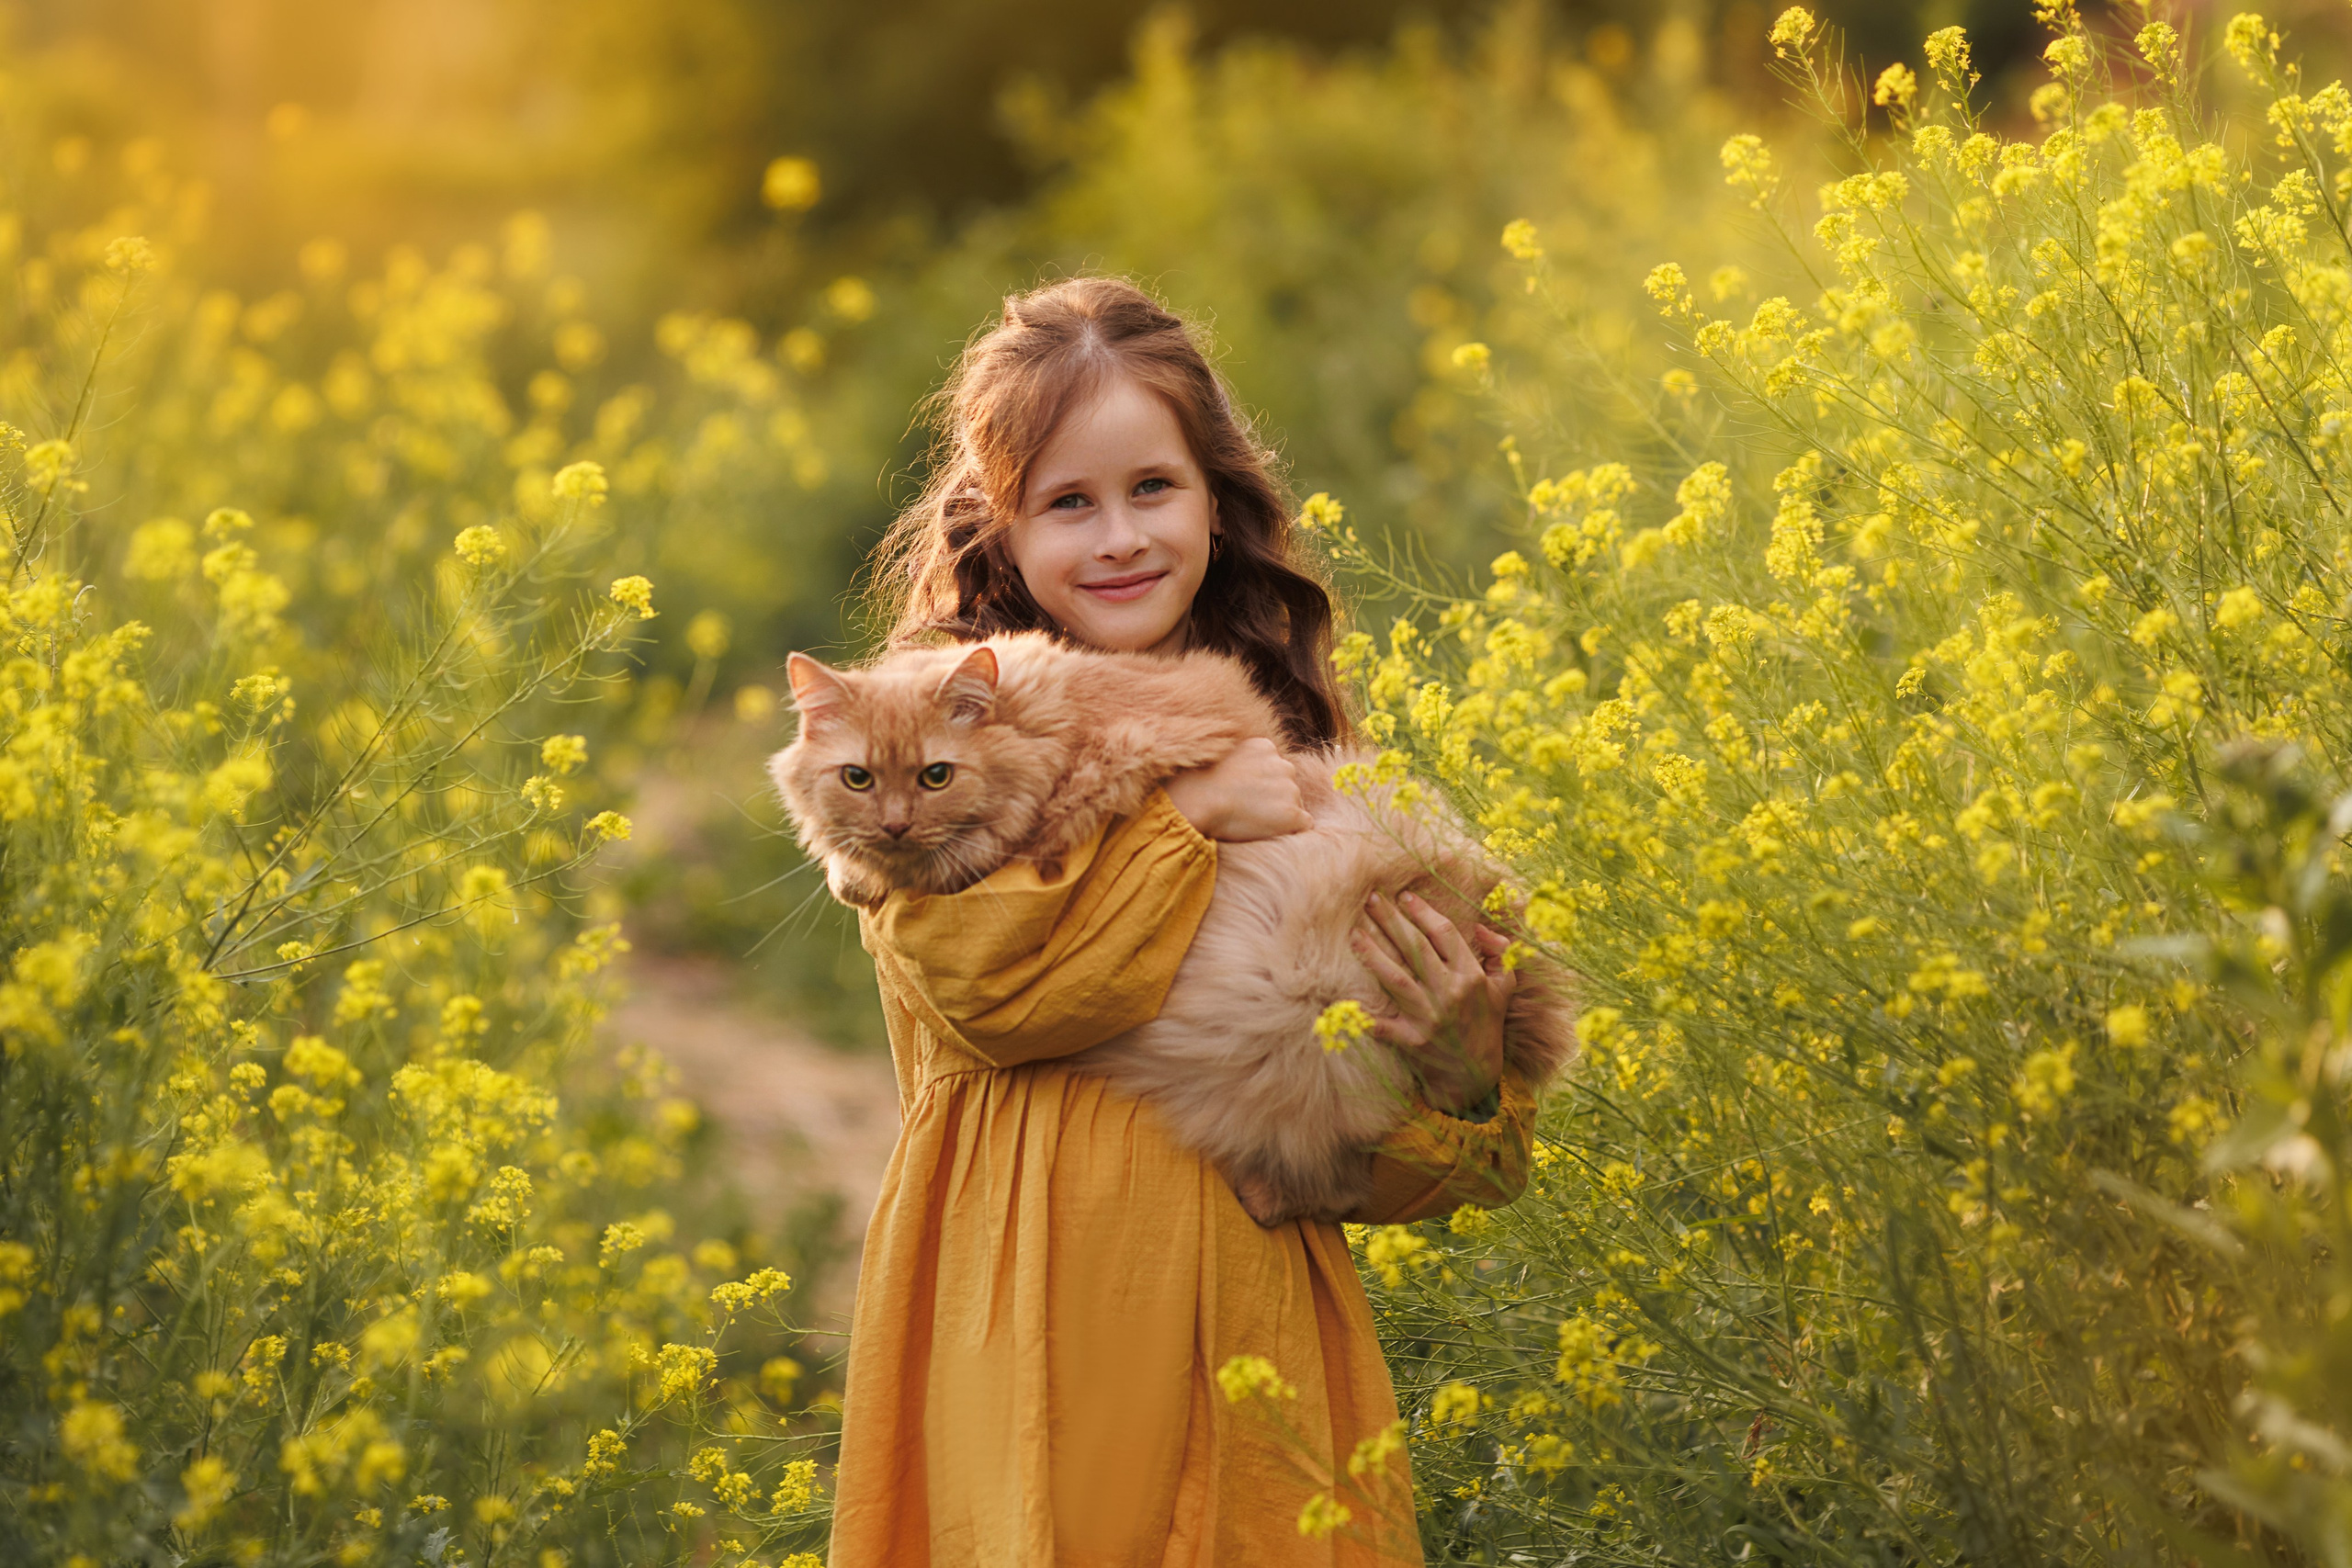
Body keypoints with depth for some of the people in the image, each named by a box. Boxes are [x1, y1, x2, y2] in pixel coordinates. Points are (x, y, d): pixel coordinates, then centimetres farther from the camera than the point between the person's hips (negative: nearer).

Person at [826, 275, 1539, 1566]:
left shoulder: (1285, 736, 13)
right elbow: (979, 983, -16)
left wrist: (1457, 1079, -8)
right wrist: (1187, 819, -9)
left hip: (1250, 1323, 3)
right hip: (1034, 1335, -3)